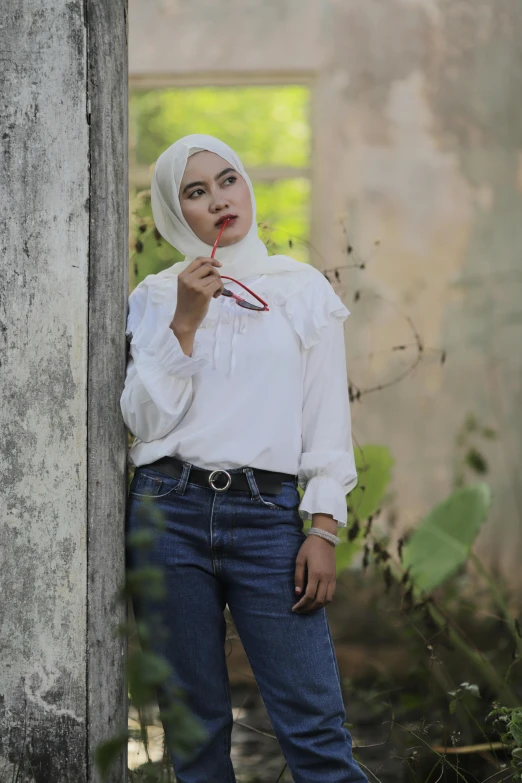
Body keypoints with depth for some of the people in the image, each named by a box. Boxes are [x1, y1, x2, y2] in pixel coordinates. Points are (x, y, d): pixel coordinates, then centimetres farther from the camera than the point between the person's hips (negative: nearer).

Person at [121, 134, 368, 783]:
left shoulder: (303, 289, 9)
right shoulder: (156, 298, 10)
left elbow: (328, 420, 6)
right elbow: (145, 419, 1)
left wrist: (323, 529, -3)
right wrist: (185, 325, -8)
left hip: (267, 513, -1)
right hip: (169, 511, 1)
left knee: (315, 728, -8)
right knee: (195, 724, 6)